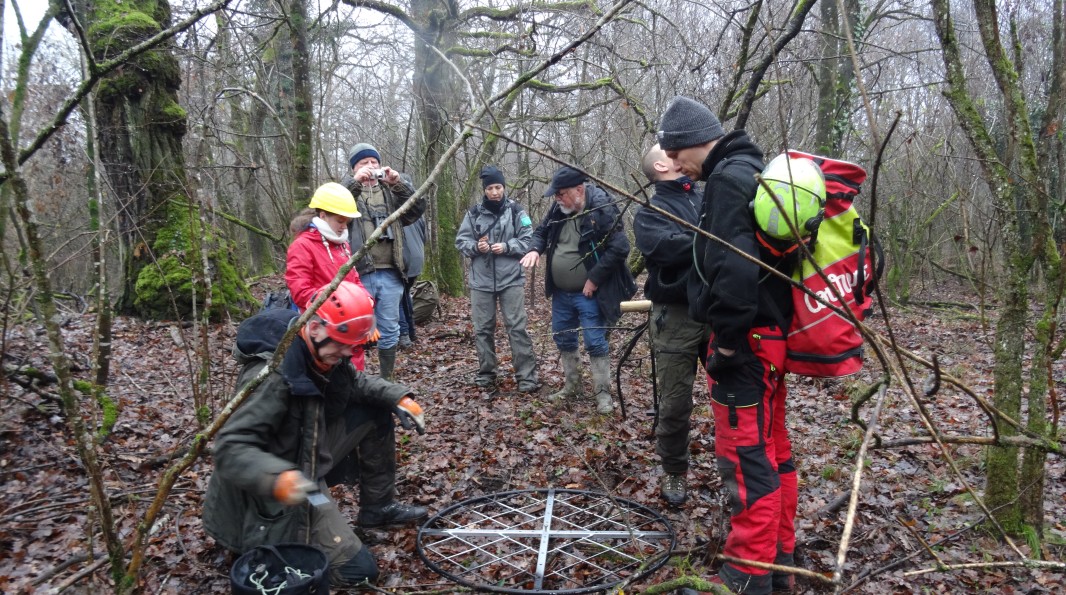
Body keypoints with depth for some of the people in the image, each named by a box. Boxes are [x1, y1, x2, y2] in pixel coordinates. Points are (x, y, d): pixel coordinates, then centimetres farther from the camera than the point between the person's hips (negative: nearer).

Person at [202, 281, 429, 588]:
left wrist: (399, 397, -5)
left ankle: (377, 506, 15)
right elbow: (230, 449, -34)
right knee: (359, 569, -11)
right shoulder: (273, 375, -32)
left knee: (375, 412, 0)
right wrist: (278, 477, -51)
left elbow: (355, 383, 12)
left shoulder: (323, 353, -6)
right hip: (278, 493, -9)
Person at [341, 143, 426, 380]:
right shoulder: (348, 189, 9)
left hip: (390, 274, 3)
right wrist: (354, 181, -21)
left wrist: (399, 183, -11)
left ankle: (386, 381, 23)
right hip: (358, 273, -3)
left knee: (389, 331, 11)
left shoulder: (391, 191, 17)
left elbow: (418, 208, 2)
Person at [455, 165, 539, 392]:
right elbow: (461, 241, 7)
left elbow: (528, 241, -1)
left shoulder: (516, 211, -1)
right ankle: (486, 374, 22)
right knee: (483, 329, 9)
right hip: (481, 281, 3)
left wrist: (506, 247, -15)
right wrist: (475, 247, -13)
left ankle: (527, 376, 1)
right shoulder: (474, 213, 5)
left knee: (517, 328, -4)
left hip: (511, 279, -2)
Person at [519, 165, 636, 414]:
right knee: (564, 340, 17)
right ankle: (572, 385, 34)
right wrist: (535, 249, -8)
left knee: (595, 343, -2)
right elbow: (541, 232, 16)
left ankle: (603, 393, 10)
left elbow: (619, 248, -21)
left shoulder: (603, 210, -18)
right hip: (561, 293, 7)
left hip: (588, 294, -7)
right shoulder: (558, 209, 2)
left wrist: (594, 279, -20)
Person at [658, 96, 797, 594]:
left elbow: (733, 266, -25)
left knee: (746, 457, -4)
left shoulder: (727, 178, -14)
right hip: (773, 334, 11)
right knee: (773, 451, 16)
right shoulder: (758, 174, 18)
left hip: (746, 341, -11)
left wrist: (727, 339, -19)